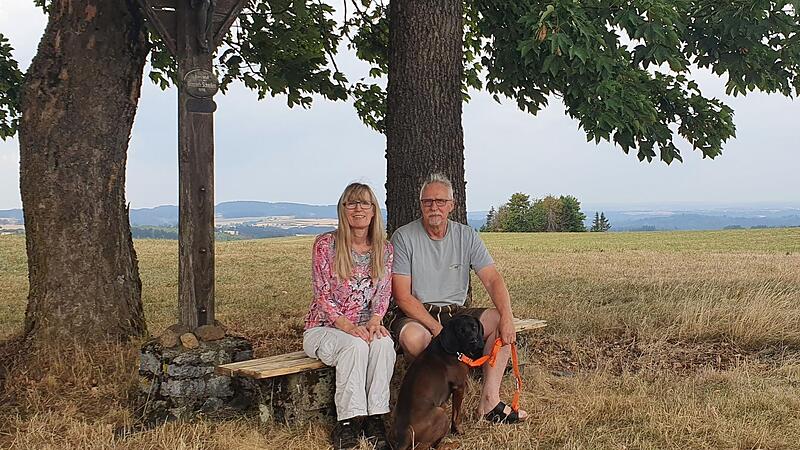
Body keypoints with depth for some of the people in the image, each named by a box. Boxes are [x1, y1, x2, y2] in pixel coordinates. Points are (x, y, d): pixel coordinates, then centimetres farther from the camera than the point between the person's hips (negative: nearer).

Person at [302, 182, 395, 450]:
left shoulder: (384, 249, 6)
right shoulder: (326, 244, -7)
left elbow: (383, 293, 4)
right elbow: (323, 295, -11)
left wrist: (374, 321, -17)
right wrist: (347, 326, -24)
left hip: (364, 327, 3)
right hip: (324, 328, -3)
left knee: (384, 343, -31)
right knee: (355, 345, -35)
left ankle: (375, 418, -27)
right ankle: (348, 421, -28)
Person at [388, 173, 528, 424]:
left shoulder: (466, 236, 4)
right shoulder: (403, 237, -7)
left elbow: (493, 280, -5)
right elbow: (403, 297, -12)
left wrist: (507, 317, -23)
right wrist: (436, 329, -23)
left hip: (455, 312, 4)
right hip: (415, 314, -4)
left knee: (499, 320, -19)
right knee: (413, 337, -38)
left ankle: (489, 401, -18)